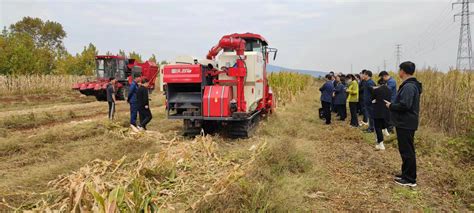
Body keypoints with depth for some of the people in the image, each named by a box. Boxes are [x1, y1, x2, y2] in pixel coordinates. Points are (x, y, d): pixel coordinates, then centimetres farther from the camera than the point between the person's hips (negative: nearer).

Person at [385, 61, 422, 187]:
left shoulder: (409, 86, -21)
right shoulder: (410, 85, 12)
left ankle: (410, 179, 7)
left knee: (407, 151, -2)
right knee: (405, 150, 18)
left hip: (406, 124, -11)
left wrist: (391, 106, -13)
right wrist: (393, 105, 7)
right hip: (405, 123, 11)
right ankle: (406, 174, 29)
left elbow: (404, 105, -28)